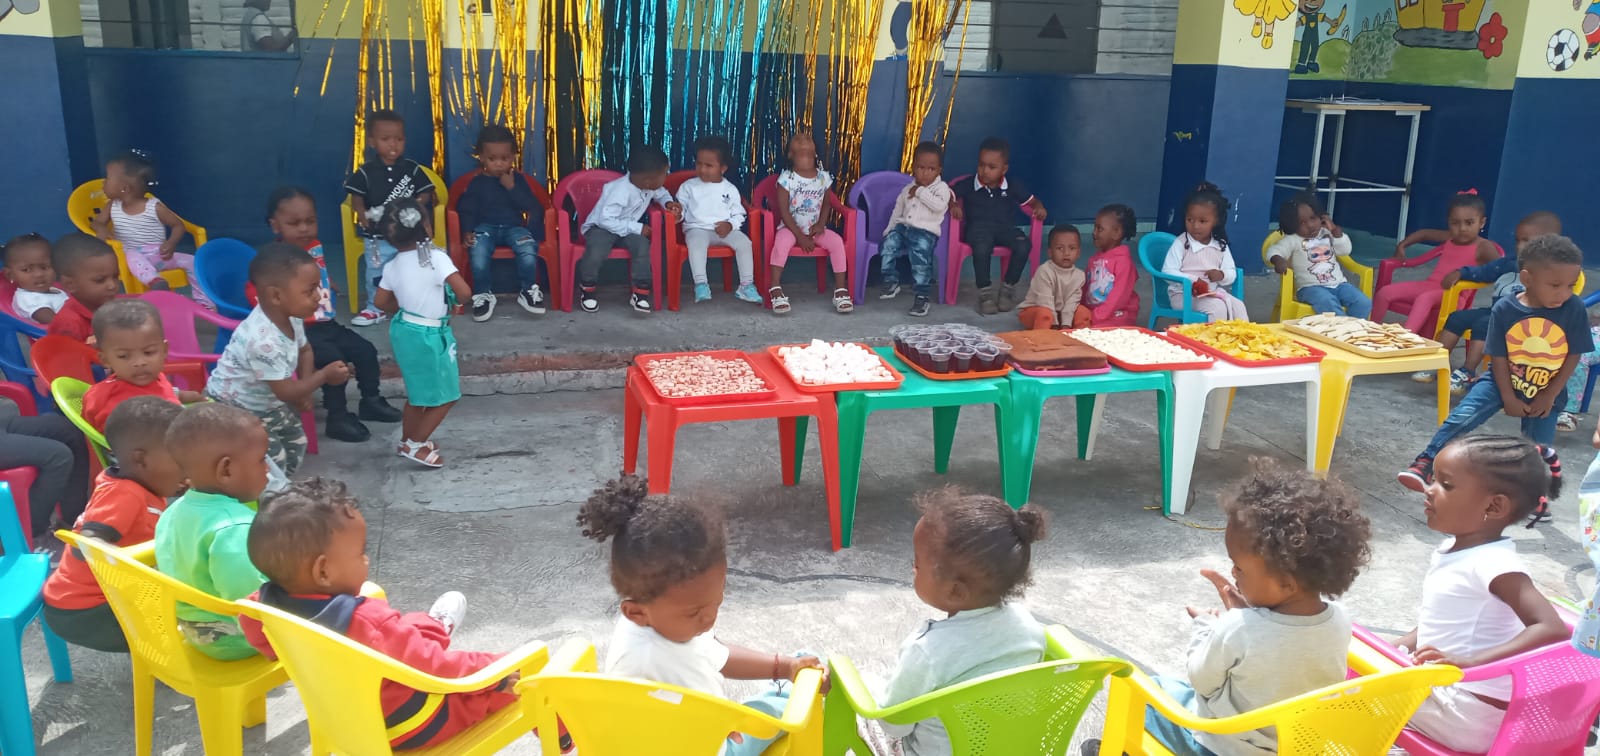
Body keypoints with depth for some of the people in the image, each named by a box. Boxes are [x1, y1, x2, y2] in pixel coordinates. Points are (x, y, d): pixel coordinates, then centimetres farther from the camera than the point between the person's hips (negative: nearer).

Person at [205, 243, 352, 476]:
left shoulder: (291, 318, -10)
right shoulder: (263, 340, -38)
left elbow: (305, 350, 12)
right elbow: (286, 391, -30)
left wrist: (305, 391, -1)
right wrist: (325, 375, -17)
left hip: (268, 404, 9)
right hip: (232, 410, -9)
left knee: (296, 446, 15)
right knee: (273, 463, -11)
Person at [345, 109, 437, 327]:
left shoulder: (412, 169, -1)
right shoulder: (366, 172, -3)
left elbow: (425, 193, 1)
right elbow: (356, 198, -2)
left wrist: (416, 206, -19)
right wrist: (363, 214, -22)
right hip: (376, 236, 0)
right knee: (376, 273, 8)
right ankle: (375, 308, 23)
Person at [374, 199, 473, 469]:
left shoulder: (392, 266, -1)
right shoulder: (435, 257, -20)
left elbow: (382, 302, 7)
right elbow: (464, 292, -25)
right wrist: (455, 306, -5)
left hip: (403, 330, 7)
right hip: (430, 335, -7)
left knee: (418, 392, 24)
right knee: (445, 396, 8)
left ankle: (408, 440, 36)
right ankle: (416, 445, 10)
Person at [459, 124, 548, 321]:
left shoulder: (518, 179, 8)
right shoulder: (477, 183, 6)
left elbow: (533, 207, -2)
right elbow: (467, 210, 5)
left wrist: (512, 188, -11)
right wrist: (468, 231, -13)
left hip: (514, 227, 1)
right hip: (486, 227, -1)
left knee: (528, 252, -32)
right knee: (478, 254, -34)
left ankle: (527, 290, -7)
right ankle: (483, 294, -11)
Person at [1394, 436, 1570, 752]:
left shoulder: (1493, 563, -22)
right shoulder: (1453, 550, 6)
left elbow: (1553, 630, -32)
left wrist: (1471, 662, -40)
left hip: (1470, 714, -9)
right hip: (1442, 688, 9)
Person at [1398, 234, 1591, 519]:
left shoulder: (1575, 310, -16)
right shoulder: (1504, 309, -18)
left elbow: (1573, 357, -9)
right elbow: (1498, 357, -11)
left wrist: (1549, 397, -9)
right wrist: (1508, 398, -11)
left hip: (1547, 392, 1)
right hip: (1503, 382, -1)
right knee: (1461, 417, -18)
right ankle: (1425, 465, -13)